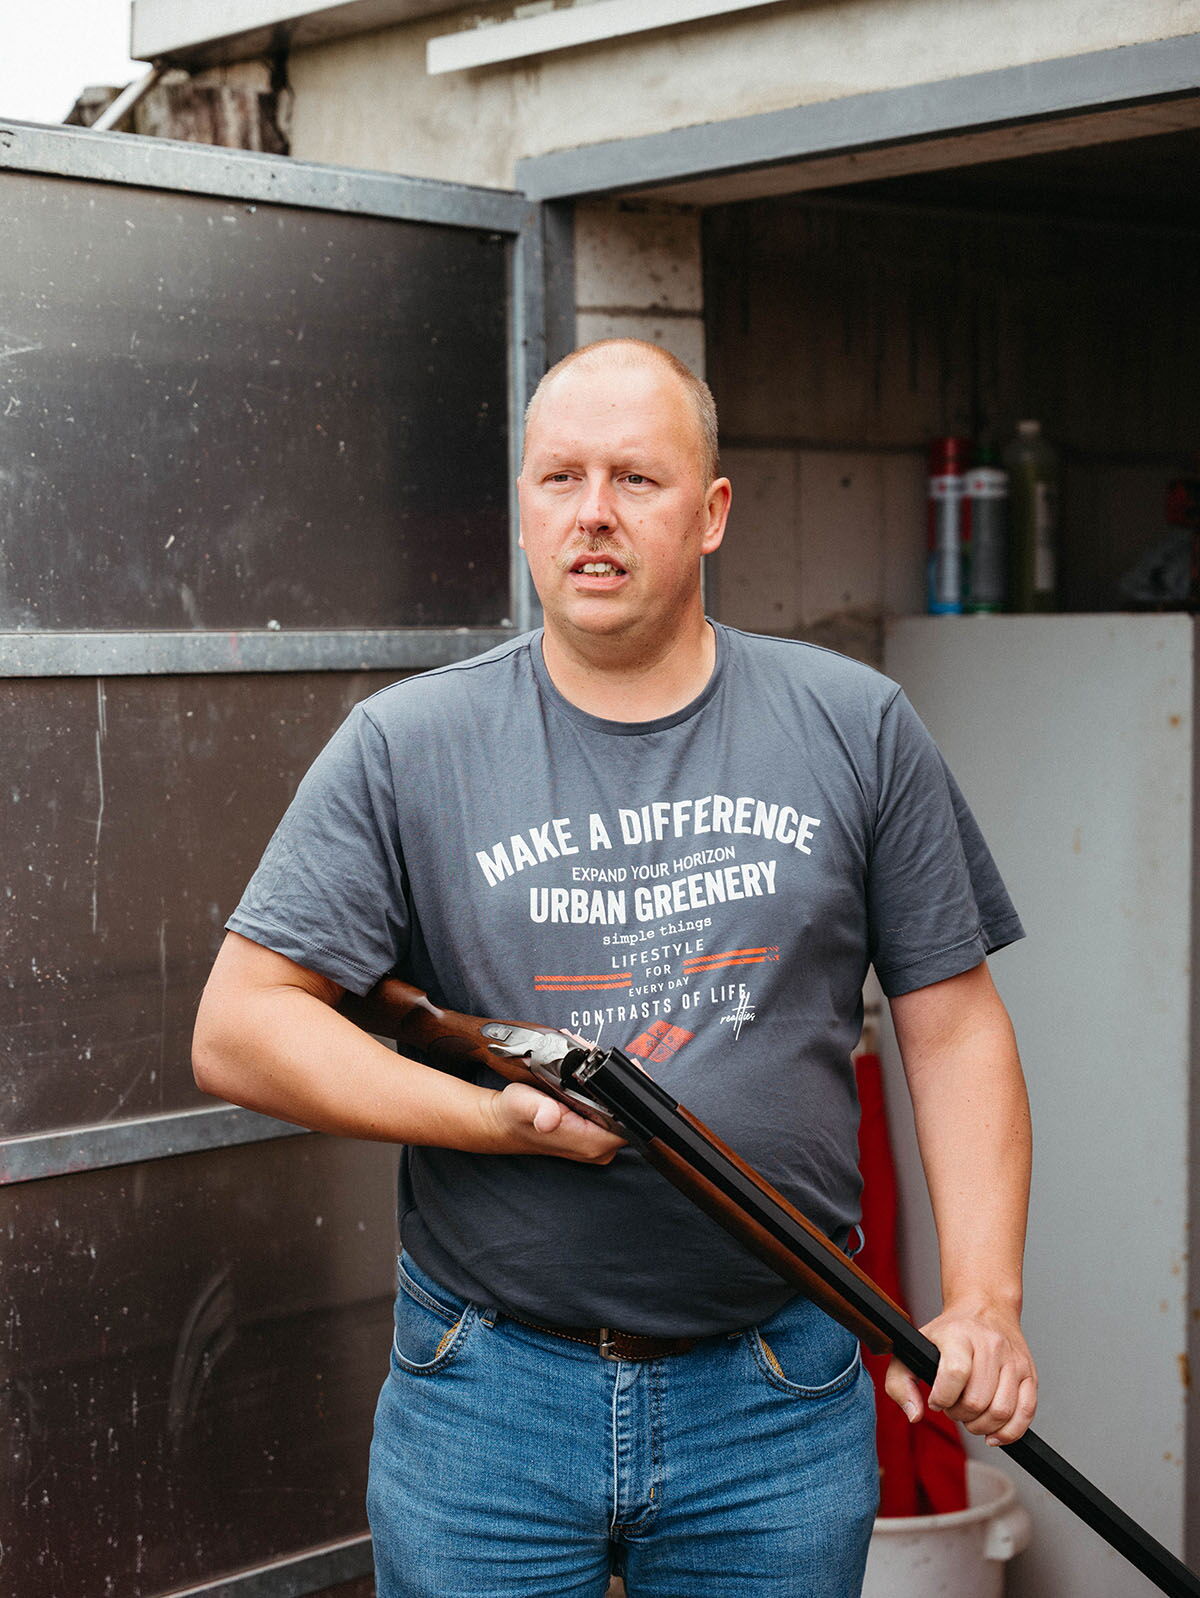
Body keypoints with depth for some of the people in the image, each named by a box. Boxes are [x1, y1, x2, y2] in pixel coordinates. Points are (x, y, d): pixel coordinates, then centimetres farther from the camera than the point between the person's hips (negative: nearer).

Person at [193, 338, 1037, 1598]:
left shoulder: (855, 728, 2)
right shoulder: (404, 748, -3)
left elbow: (952, 1024, 4)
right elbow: (239, 1030, -6)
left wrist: (983, 1300, -7)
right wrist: (501, 1118, -17)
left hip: (780, 1395, 1)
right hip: (487, 1393, -1)